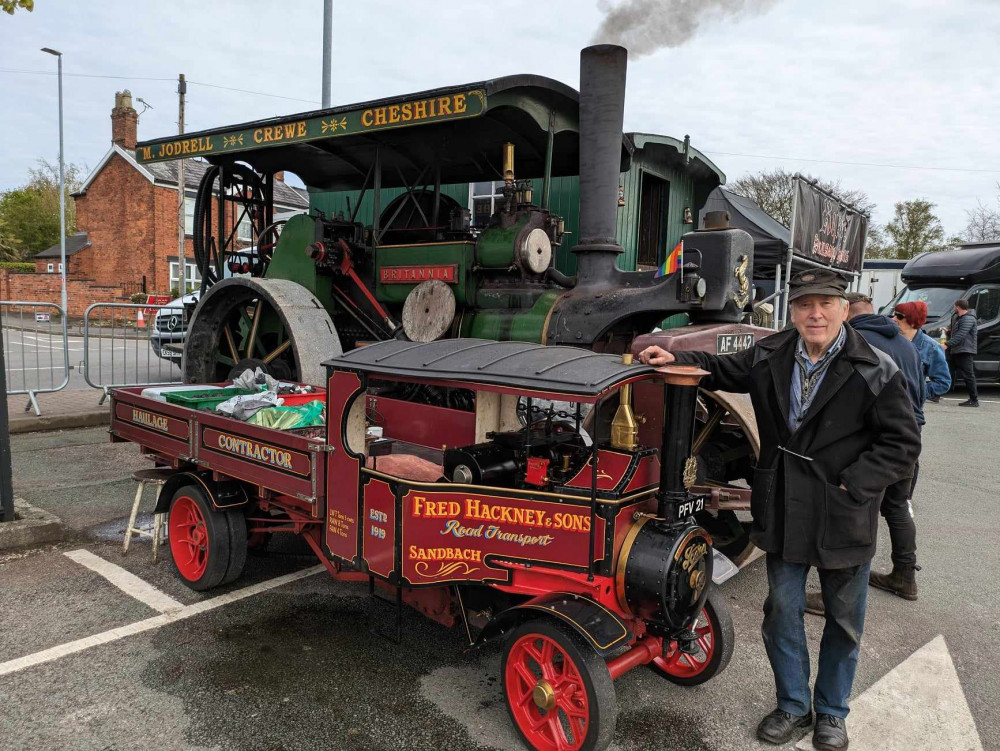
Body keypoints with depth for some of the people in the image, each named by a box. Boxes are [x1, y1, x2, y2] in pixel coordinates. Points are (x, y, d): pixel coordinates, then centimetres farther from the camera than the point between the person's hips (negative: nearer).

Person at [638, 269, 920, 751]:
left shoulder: (875, 372, -12)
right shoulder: (770, 357, -1)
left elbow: (901, 444, -9)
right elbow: (722, 369, 15)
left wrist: (852, 484, -16)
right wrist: (676, 360, 0)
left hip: (845, 517, -2)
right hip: (784, 512, 3)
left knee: (843, 620, 15)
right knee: (782, 612, 13)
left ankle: (832, 712, 37)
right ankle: (793, 707, 33)